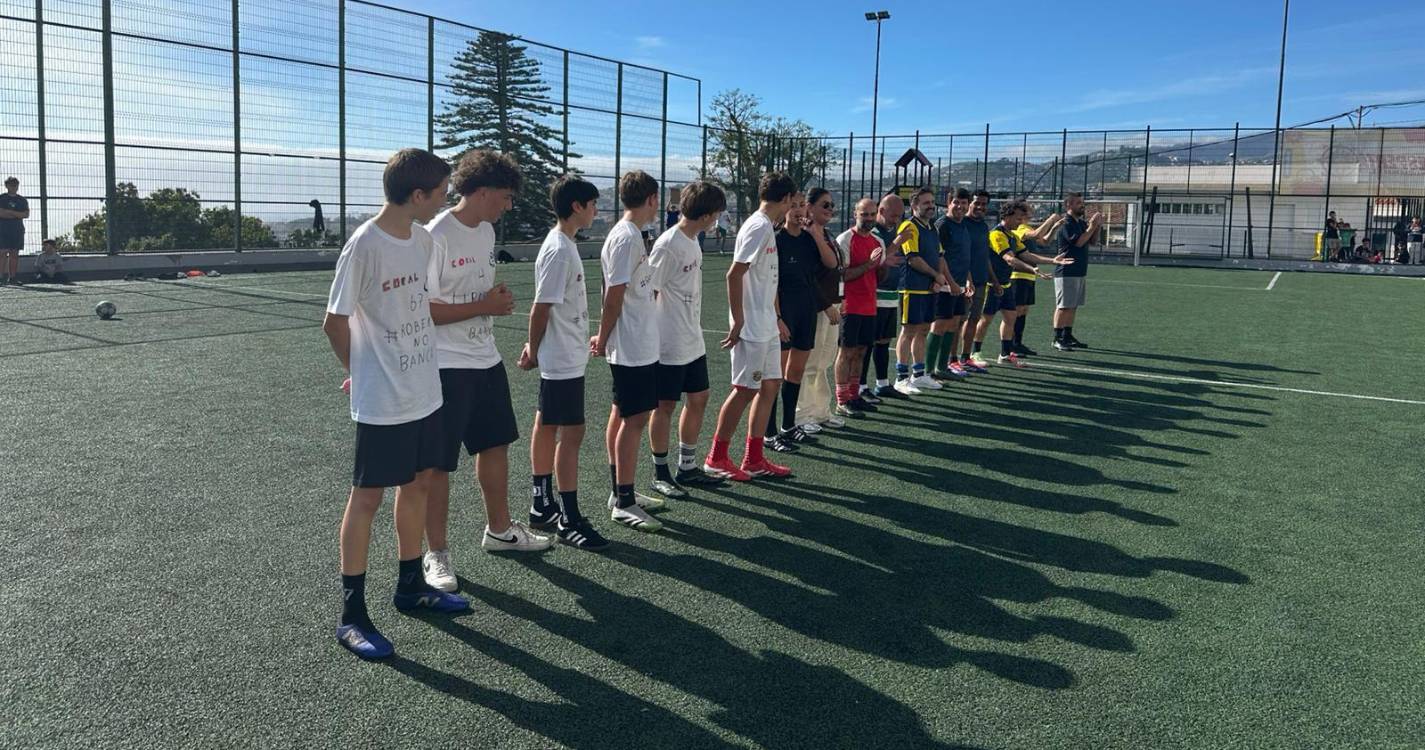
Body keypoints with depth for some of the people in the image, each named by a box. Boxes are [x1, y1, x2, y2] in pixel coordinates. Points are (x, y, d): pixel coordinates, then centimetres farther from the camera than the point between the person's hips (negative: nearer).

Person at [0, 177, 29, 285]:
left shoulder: (22, 200, 14)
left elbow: (27, 214, 2)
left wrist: (9, 212, -8)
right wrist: (17, 214, -9)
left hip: (18, 230, 4)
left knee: (15, 254, 3)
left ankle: (13, 277, 5)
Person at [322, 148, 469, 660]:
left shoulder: (422, 238, 4)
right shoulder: (364, 247, -19)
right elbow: (334, 322, -11)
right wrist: (361, 373, 1)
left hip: (425, 392, 8)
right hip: (382, 403, -8)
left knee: (418, 483, 16)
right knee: (367, 497, 1)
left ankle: (411, 585, 33)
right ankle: (351, 615, 12)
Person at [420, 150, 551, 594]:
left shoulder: (486, 231, 8)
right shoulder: (437, 237, -19)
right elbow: (421, 309, -21)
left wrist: (499, 301, 5)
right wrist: (484, 306, -20)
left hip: (486, 360, 9)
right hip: (447, 367, -9)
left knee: (496, 445, 18)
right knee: (439, 463, 2)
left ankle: (499, 530, 36)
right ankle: (437, 555, 15)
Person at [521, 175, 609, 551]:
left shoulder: (563, 245, 11)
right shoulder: (559, 251, -20)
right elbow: (540, 308, -17)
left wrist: (535, 348, 12)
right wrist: (534, 351, -6)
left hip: (564, 358, 10)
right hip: (563, 360, -10)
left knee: (547, 427, 15)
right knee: (571, 433, -5)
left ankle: (541, 505, 27)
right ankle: (568, 519, 2)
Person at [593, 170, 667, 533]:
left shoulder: (630, 234, 14)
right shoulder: (627, 237, -17)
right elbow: (614, 296, -18)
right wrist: (603, 339, -9)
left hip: (638, 345, 10)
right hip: (634, 349, -10)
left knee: (622, 415, 14)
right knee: (634, 419, -5)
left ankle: (621, 493, 24)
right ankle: (623, 503, 2)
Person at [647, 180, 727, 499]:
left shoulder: (692, 241, 9)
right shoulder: (668, 245, -19)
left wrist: (696, 329, 18)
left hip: (693, 342, 9)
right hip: (670, 345, -9)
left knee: (698, 398, 13)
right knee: (665, 405, 2)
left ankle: (687, 468, 25)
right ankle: (660, 474, 15)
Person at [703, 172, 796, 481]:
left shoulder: (767, 228, 14)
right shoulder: (759, 227, -16)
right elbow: (734, 274, -21)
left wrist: (776, 318, 25)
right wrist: (738, 321, -19)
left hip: (766, 327, 10)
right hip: (752, 328, -10)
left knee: (770, 385, 11)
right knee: (744, 390, -3)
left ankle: (754, 460, 18)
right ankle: (716, 459, 9)